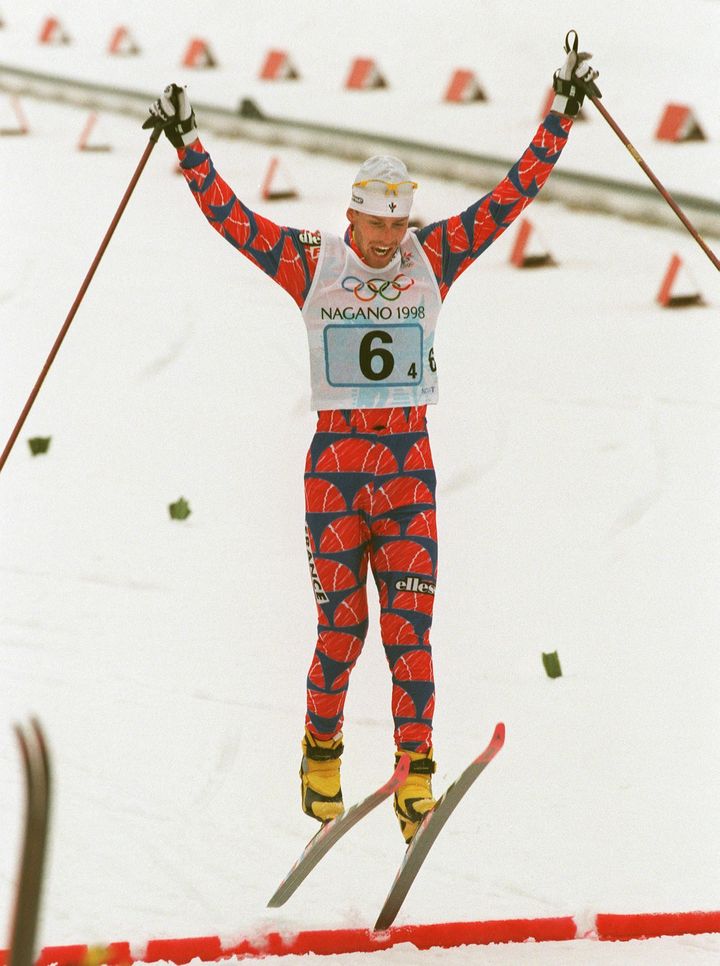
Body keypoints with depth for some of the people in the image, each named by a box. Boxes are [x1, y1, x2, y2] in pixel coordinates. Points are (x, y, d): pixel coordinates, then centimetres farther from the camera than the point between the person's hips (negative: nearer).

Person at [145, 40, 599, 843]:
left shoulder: (431, 258, 5)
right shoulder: (313, 263, 0)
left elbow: (512, 196, 4)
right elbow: (231, 218, -3)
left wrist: (560, 118, 0)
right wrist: (186, 146, -10)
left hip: (409, 462, 1)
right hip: (335, 459, -1)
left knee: (408, 626, -5)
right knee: (340, 627, 1)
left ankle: (415, 772, -3)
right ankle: (321, 754, 22)